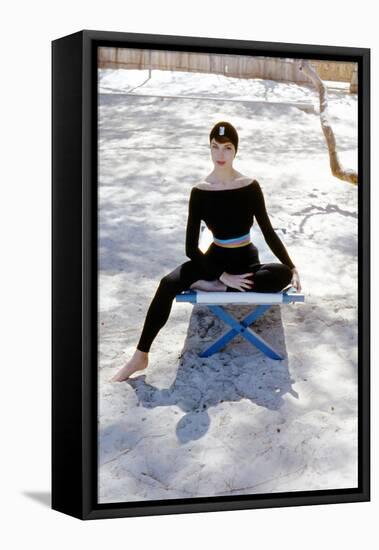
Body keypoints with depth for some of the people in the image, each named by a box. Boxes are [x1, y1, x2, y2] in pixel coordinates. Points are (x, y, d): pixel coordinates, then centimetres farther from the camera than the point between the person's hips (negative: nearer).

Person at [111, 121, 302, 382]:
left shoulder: (250, 187, -9)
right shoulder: (200, 192, -9)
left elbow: (268, 231, -1)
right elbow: (191, 247, -11)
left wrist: (293, 267, -5)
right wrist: (222, 275, -19)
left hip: (246, 260, 1)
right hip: (216, 258, 0)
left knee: (284, 274, -32)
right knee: (168, 284, -27)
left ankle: (213, 287, -24)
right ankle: (140, 356, -25)